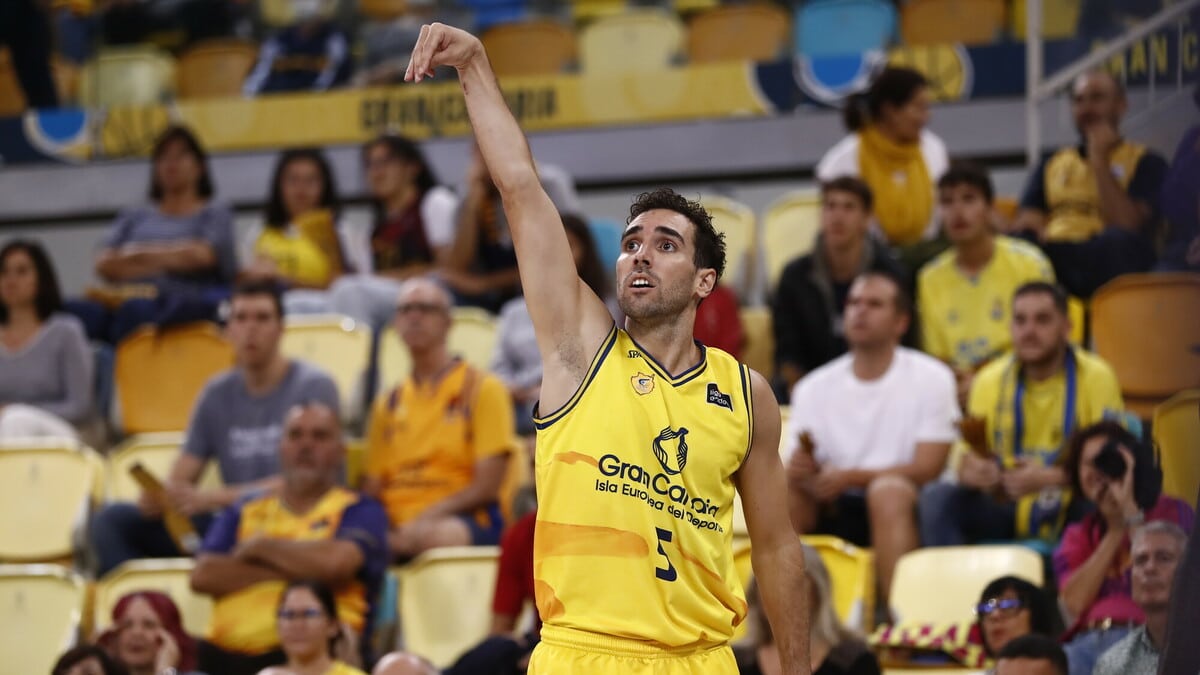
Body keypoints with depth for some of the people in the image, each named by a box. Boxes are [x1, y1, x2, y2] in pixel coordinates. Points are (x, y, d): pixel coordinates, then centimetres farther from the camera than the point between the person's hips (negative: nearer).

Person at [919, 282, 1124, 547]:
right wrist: (967, 469, -21)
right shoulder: (991, 379, 6)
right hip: (1005, 509, 4)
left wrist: (1051, 478, -29)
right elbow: (966, 452, 6)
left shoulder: (1095, 376, -5)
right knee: (936, 497, -21)